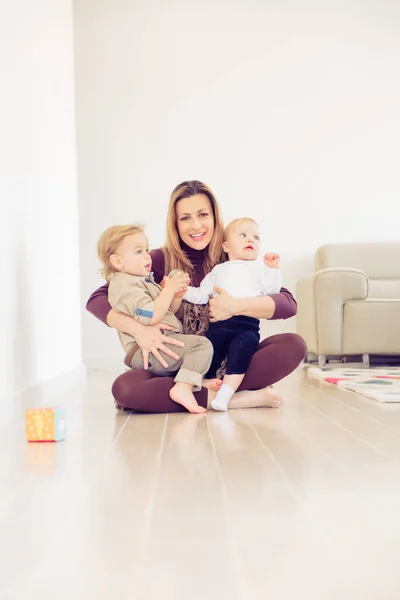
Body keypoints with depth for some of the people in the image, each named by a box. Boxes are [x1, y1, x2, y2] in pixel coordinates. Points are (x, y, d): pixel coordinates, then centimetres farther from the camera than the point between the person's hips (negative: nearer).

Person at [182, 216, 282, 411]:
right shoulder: (218, 270, 27)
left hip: (247, 324, -3)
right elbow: (201, 296, 22)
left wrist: (273, 269, -5)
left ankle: (225, 393, -33)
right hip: (219, 324, 3)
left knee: (242, 346, -30)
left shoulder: (259, 269, 21)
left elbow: (272, 290, 8)